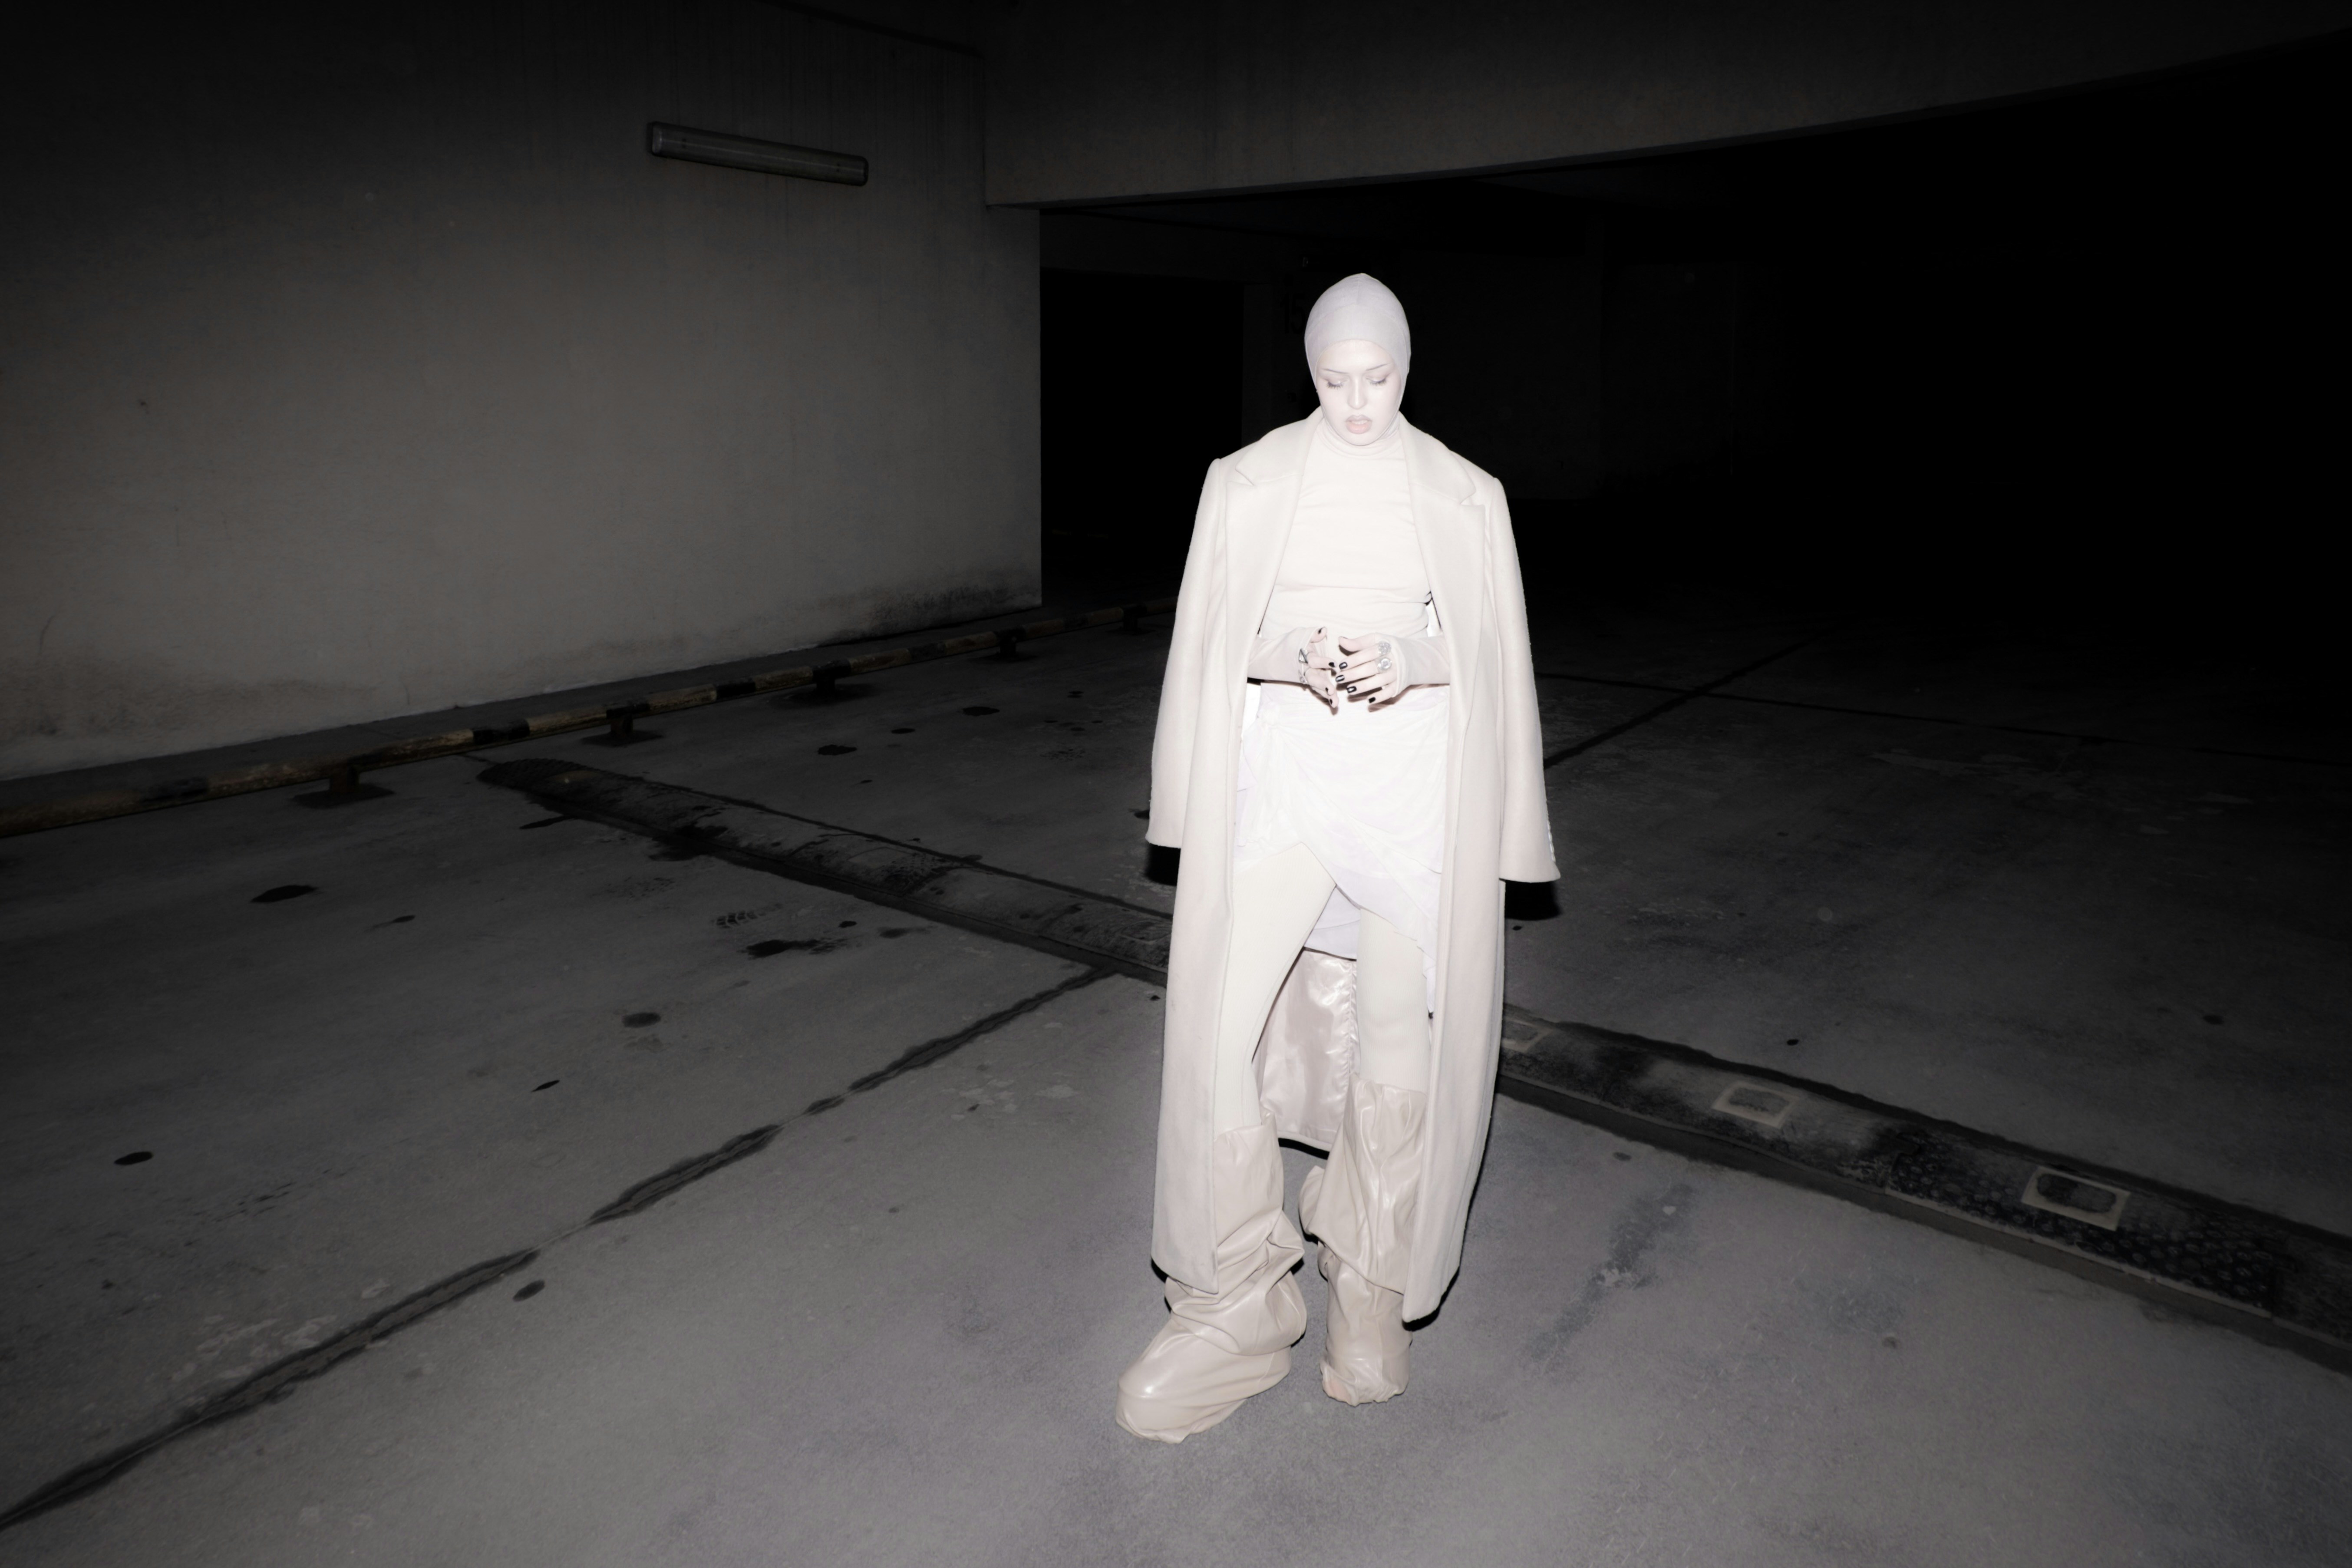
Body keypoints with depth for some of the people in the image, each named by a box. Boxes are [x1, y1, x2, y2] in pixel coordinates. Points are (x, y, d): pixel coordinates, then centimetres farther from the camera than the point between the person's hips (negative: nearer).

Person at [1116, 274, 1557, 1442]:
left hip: (1416, 780, 0)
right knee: (1216, 1030, -8)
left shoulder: (1462, 494, 5)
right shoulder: (1248, 482, 4)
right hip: (1279, 768, 0)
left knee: (1398, 1041, 5)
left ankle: (1371, 1290, 27)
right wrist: (1298, 659, -17)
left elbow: (1487, 650, 7)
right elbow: (1214, 641, 4)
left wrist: (1405, 663, -15)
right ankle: (1237, 1306, 10)